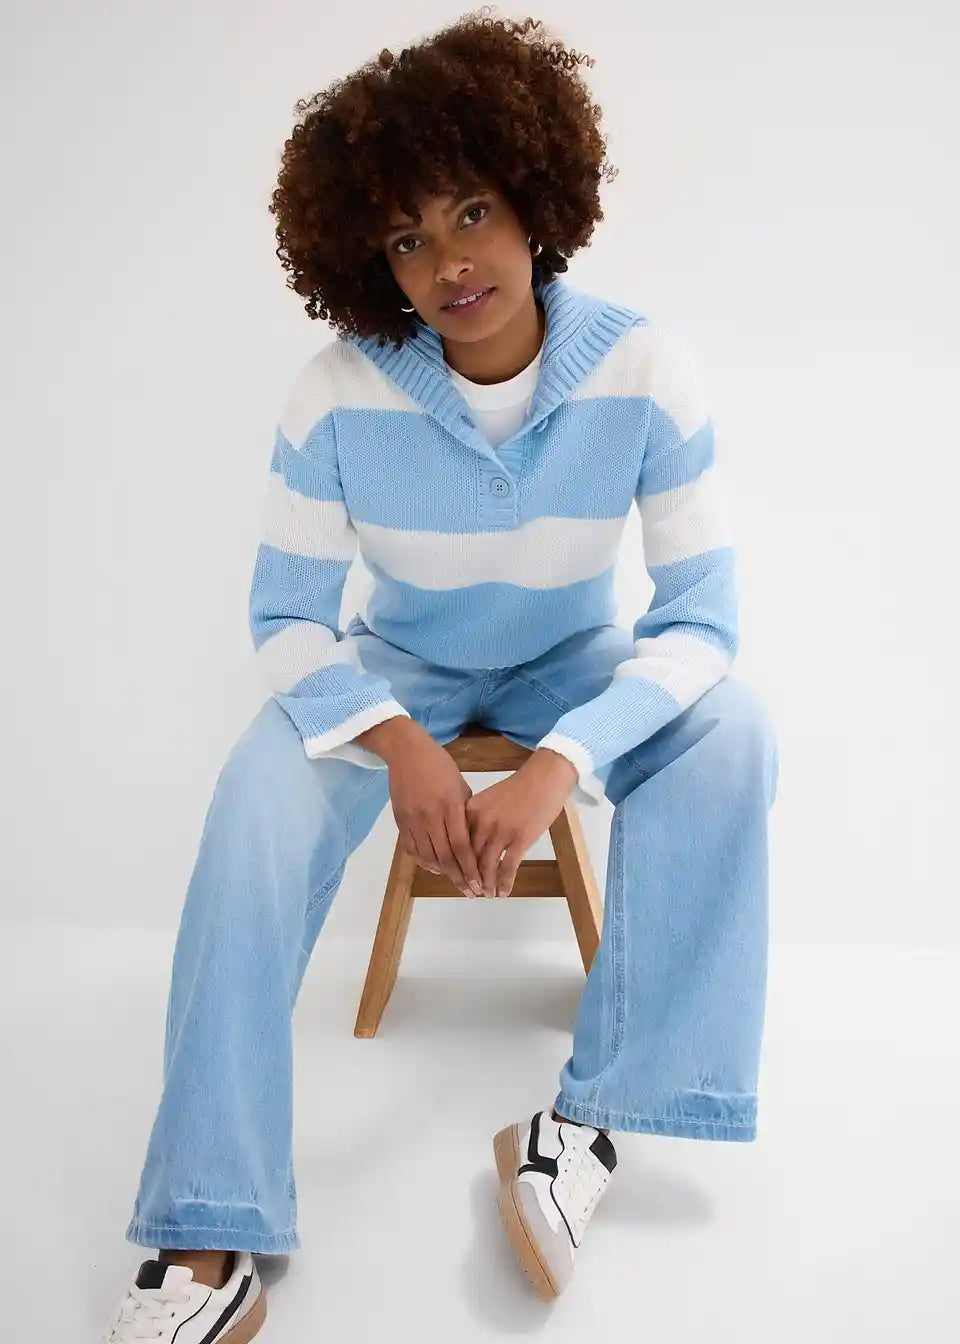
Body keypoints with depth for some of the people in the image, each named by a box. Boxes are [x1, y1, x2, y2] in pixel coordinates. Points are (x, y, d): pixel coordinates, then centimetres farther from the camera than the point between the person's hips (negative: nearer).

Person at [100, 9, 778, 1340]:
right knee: (258, 799, -29)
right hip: (401, 665, 0)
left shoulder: (645, 370, -23)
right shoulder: (338, 393, -22)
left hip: (573, 661, 1)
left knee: (731, 729, -30)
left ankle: (589, 1117, -21)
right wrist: (400, 746, -36)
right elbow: (287, 618, -16)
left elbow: (702, 617, -23)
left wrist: (556, 766, -38)